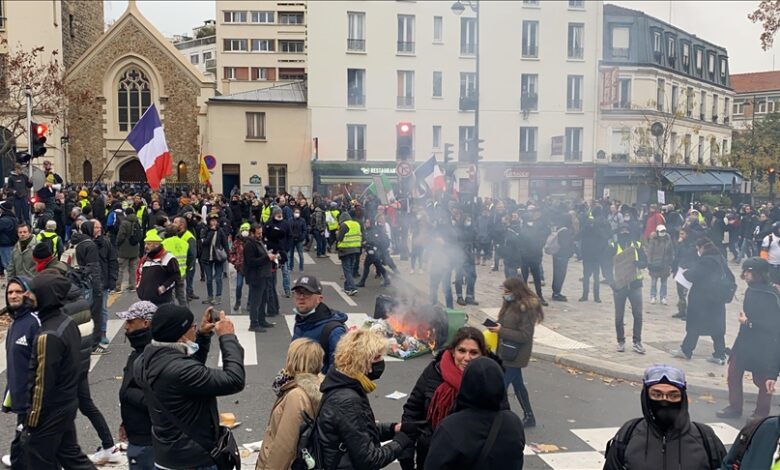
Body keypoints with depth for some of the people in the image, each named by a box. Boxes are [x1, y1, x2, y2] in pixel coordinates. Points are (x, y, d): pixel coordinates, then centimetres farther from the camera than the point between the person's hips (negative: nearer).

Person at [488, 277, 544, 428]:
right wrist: (497, 327, -1)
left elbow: (525, 335, -21)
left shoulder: (527, 308, -20)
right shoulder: (511, 304, 5)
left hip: (515, 355, -9)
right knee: (518, 385, 19)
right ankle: (529, 417, 34)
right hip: (507, 353, 9)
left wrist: (501, 331, -22)